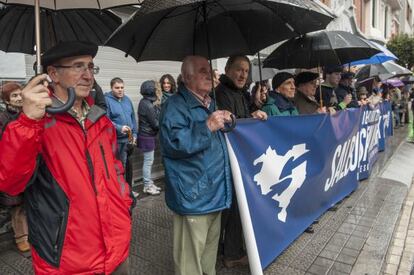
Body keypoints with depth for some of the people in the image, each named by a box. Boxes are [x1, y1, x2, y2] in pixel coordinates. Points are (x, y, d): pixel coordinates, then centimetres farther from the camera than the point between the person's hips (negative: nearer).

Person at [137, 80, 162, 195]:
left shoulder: (148, 102, 9)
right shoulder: (147, 105, -20)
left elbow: (156, 118, 6)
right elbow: (155, 123, -17)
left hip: (149, 135, 9)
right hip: (147, 136, -9)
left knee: (149, 161, 16)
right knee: (148, 161, 0)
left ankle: (149, 183, 26)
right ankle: (147, 186, 12)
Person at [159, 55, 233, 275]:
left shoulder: (210, 104, 16)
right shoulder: (175, 106, -13)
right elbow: (173, 142, -26)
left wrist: (224, 122, 10)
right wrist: (207, 127, -26)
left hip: (214, 192, 9)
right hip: (193, 196, -9)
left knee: (211, 246, 25)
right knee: (190, 257, 4)